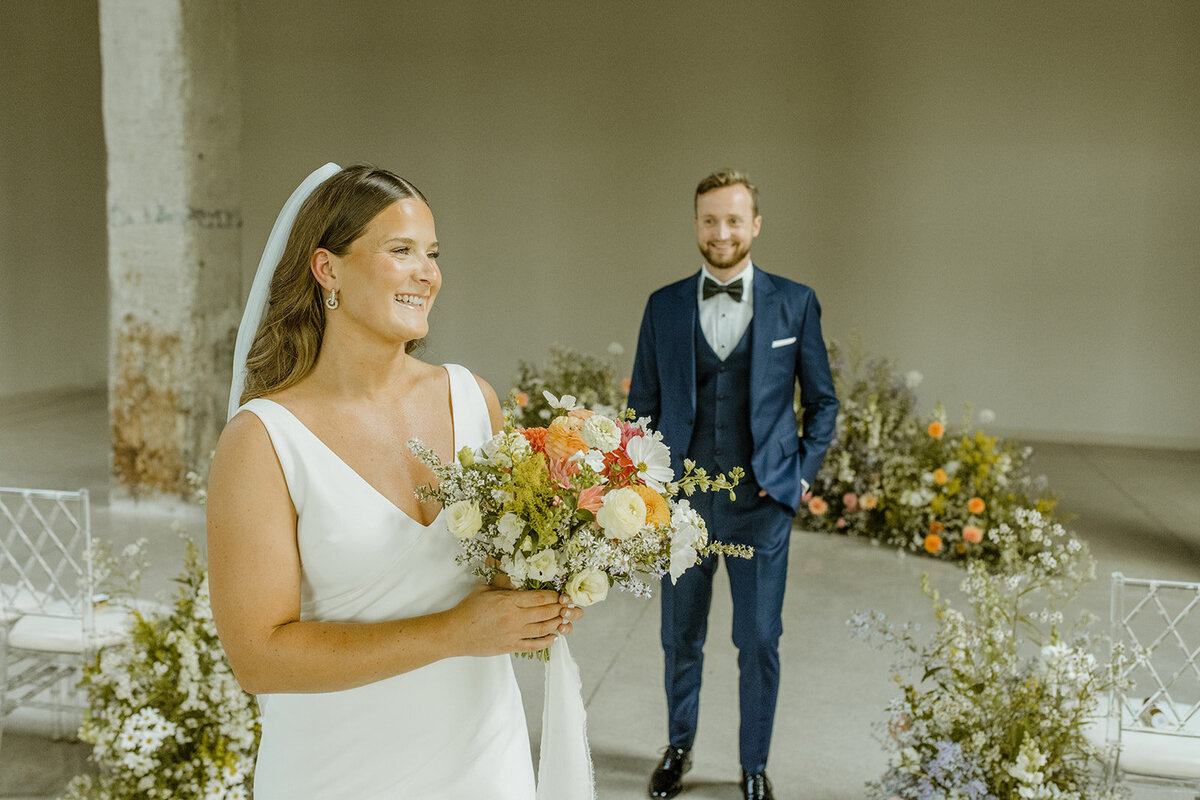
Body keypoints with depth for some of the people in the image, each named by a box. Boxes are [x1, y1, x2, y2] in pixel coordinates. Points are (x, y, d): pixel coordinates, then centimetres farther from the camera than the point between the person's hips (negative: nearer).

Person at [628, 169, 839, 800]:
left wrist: (802, 473, -2)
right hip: (682, 498, 2)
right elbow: (643, 405, 9)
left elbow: (822, 401, 7)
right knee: (680, 636, 15)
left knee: (760, 641, 9)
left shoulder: (795, 303, 0)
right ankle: (679, 747, 39)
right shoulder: (664, 306, 4)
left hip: (761, 502, -1)